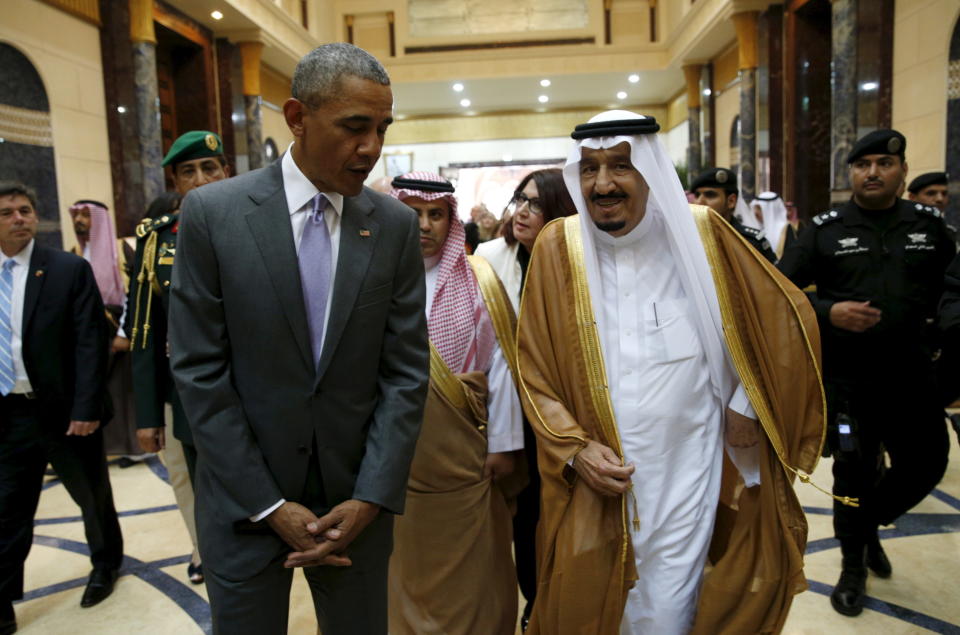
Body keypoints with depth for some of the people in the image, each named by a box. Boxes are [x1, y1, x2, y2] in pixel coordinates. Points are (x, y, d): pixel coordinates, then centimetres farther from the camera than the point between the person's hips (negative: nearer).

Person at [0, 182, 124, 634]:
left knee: (93, 496, 15)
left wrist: (85, 408, -17)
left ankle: (106, 565, 39)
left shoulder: (70, 269, -6)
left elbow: (90, 343, -11)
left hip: (63, 410, -2)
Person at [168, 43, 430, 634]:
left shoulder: (397, 224, -3)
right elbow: (199, 370, -8)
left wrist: (372, 498, -9)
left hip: (357, 496, 2)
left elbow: (406, 370, -3)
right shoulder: (212, 211, -8)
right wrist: (268, 505, -10)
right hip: (243, 499, -1)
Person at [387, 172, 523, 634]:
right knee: (405, 567, 17)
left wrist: (503, 443, -4)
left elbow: (500, 363, -3)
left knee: (469, 569, 13)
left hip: (465, 454, 0)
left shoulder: (478, 279, -2)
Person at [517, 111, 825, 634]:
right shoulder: (557, 247, -5)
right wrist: (574, 448, -11)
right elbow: (533, 369, -1)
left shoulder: (698, 232, -5)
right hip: (594, 474, 1)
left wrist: (747, 402, 3)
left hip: (688, 472, 0)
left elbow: (782, 315, 7)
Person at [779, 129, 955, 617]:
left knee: (926, 465, 9)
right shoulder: (825, 229, -3)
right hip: (846, 379, -3)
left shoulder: (929, 224, 5)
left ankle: (868, 526, 39)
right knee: (854, 474, 5)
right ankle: (854, 567, 28)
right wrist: (828, 312, -19)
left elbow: (950, 285, 19)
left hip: (912, 376, 3)